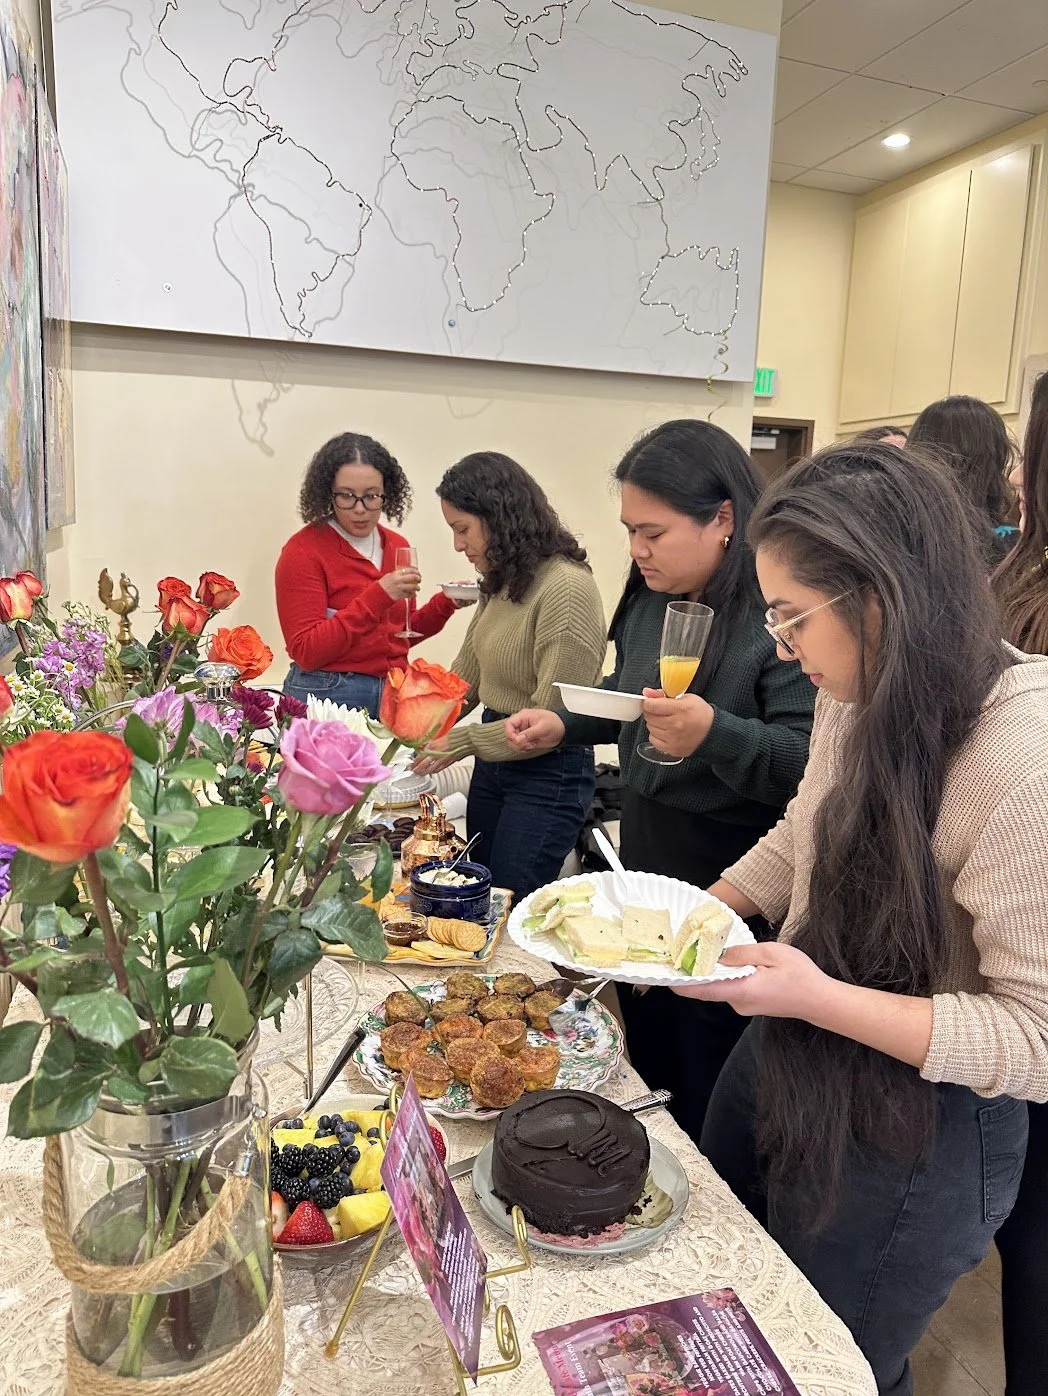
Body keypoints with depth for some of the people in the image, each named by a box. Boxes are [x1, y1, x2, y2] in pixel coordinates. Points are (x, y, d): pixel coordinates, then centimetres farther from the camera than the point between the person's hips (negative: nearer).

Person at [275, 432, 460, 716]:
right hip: (327, 693, -5)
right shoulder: (303, 551, -10)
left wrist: (444, 604, 0)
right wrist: (378, 596, -23)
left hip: (395, 693, 5)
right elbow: (305, 652, -17)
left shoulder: (398, 547, 7)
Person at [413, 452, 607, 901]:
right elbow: (465, 676, 12)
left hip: (548, 775, -9)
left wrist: (460, 741, -16)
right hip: (493, 763, 9)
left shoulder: (566, 587, -21)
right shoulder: (502, 583, 6)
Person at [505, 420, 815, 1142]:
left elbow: (812, 766, -25)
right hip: (644, 862, 8)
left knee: (707, 1091, 11)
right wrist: (564, 722, 5)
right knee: (645, 1058, 25)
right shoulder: (652, 600, 3)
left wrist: (714, 734, -39)